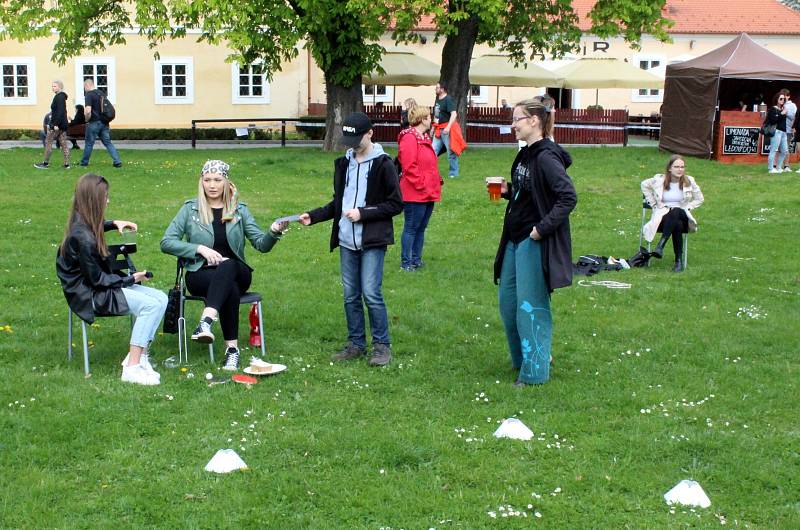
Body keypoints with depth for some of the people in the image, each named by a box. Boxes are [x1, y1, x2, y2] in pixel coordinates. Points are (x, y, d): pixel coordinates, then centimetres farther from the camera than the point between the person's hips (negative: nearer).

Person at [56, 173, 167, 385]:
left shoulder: (82, 223, 6)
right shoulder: (82, 237, -24)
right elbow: (97, 280, -19)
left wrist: (114, 223, 19)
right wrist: (131, 279, -10)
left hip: (102, 287, 10)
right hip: (90, 296, -10)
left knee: (161, 298, -6)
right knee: (150, 304, -26)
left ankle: (138, 355, -8)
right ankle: (132, 368, -25)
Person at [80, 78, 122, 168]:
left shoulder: (89, 95, -12)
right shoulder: (102, 94, 12)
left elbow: (88, 111, -22)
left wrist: (87, 120, -6)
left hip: (94, 123, -7)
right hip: (104, 122, 7)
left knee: (89, 143, 7)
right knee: (108, 142, 6)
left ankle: (84, 162, 19)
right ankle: (117, 161, -3)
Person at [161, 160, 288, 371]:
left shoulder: (239, 210, 11)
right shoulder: (190, 209, 7)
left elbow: (261, 244, 4)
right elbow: (166, 242, 1)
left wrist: (273, 233, -19)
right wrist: (200, 248, -11)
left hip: (235, 272, 1)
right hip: (200, 274, -1)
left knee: (227, 265, -38)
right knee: (230, 287, -36)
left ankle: (206, 321, -54)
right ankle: (232, 347, -40)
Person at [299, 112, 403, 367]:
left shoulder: (383, 164, -8)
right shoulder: (343, 164, 11)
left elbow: (396, 204, -8)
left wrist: (363, 214, -15)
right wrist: (314, 216, 5)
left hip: (372, 242, -6)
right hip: (347, 241, 6)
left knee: (371, 293, -9)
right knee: (350, 295, 9)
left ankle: (382, 345, 5)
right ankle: (356, 343, 21)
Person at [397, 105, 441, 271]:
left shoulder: (424, 138, 16)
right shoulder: (409, 138, -16)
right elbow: (409, 167, -21)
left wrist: (437, 180, 12)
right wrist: (421, 186, -19)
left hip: (428, 193, 10)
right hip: (415, 194, -10)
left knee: (421, 228, 15)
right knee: (411, 228, -1)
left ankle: (416, 259, 24)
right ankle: (406, 262, 7)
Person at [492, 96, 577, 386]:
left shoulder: (546, 157, -19)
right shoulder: (525, 155, 11)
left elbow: (568, 197, -25)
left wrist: (543, 228, -24)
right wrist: (507, 190, 4)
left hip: (535, 243, -10)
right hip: (516, 239, 10)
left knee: (530, 305, -2)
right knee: (508, 301, 17)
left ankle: (535, 371, 10)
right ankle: (522, 357, 33)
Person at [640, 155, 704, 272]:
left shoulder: (689, 181, 4)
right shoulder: (659, 180, 1)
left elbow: (699, 199, 15)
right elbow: (644, 185, 19)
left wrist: (687, 207, -1)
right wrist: (654, 204, 12)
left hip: (681, 214, 1)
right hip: (663, 215, 0)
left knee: (675, 212, -39)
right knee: (677, 225, -37)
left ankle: (660, 246, -45)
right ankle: (678, 260, -36)